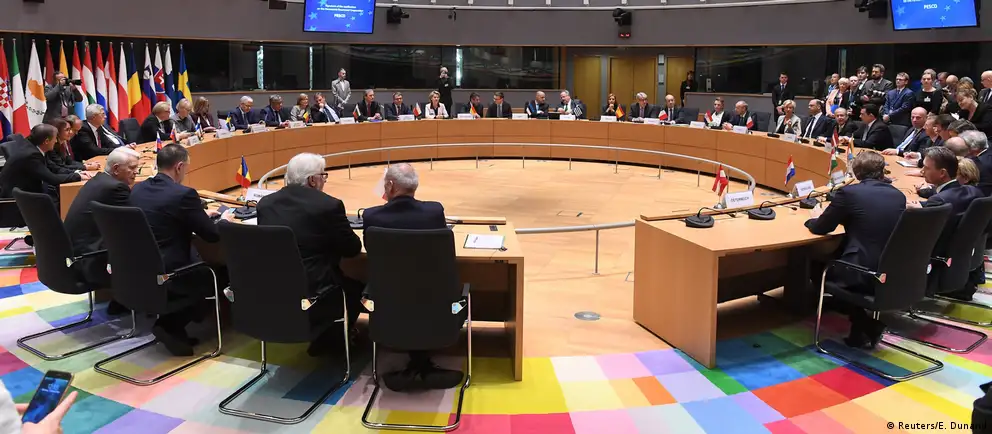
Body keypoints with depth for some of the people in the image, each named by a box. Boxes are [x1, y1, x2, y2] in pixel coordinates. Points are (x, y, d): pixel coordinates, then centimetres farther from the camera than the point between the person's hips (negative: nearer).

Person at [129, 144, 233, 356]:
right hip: (170, 274, -8)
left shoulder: (138, 189, 6)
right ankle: (172, 324, 8)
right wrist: (224, 220, 11)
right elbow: (213, 235, -11)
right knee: (222, 273, 14)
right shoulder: (184, 194, -17)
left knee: (201, 263, 28)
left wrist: (200, 215, 25)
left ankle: (171, 323, 17)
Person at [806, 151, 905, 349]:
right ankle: (870, 324, 21)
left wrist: (814, 218, 26)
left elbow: (820, 228, 3)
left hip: (864, 274, -6)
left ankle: (862, 325, 16)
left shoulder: (849, 192, -7)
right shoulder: (899, 195, 9)